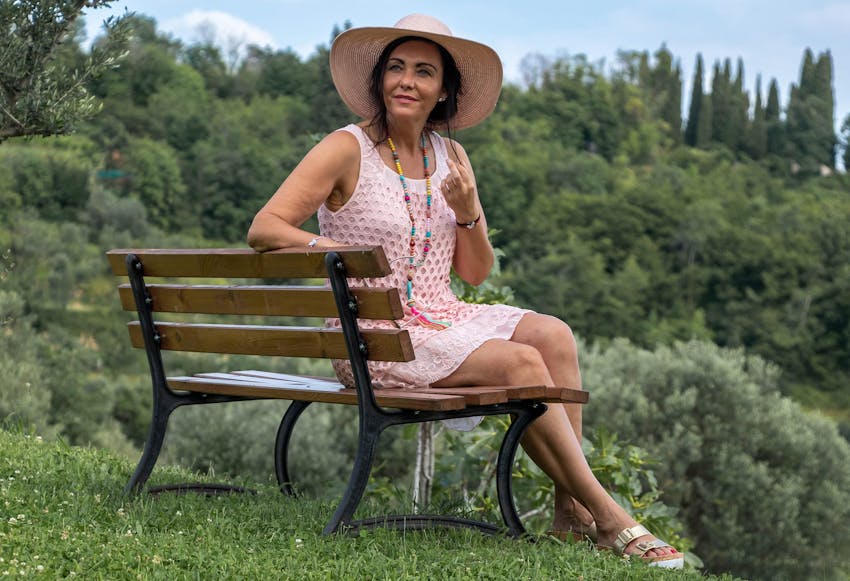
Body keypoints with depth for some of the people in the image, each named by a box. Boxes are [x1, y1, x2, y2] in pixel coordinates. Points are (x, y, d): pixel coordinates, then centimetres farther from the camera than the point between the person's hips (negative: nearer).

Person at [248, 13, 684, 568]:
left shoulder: (450, 156, 11)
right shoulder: (347, 150, -5)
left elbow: (476, 272, 12)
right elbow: (263, 228, -14)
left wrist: (468, 212, -7)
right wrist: (328, 247, -31)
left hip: (443, 317, 6)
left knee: (553, 334, -21)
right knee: (520, 362, -26)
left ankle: (572, 508, -20)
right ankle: (607, 516, -17)